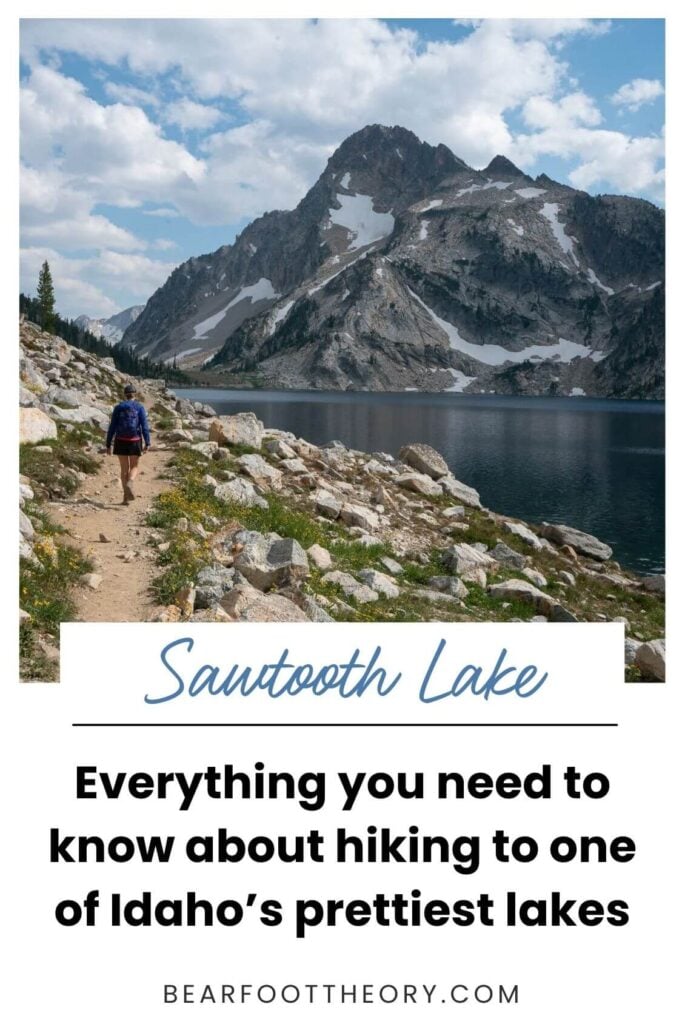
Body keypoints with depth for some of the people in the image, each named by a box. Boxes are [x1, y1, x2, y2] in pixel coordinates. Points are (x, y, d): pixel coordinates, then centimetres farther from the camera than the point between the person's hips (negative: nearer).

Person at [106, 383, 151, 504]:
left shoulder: (118, 407, 3)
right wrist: (147, 443, -10)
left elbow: (112, 427, 1)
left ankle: (126, 496, 6)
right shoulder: (139, 407, 0)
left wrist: (108, 445, 5)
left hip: (121, 441, 1)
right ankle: (129, 484, -20)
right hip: (135, 441, -1)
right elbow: (144, 426, -9)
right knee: (134, 467, 13)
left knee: (124, 468, 11)